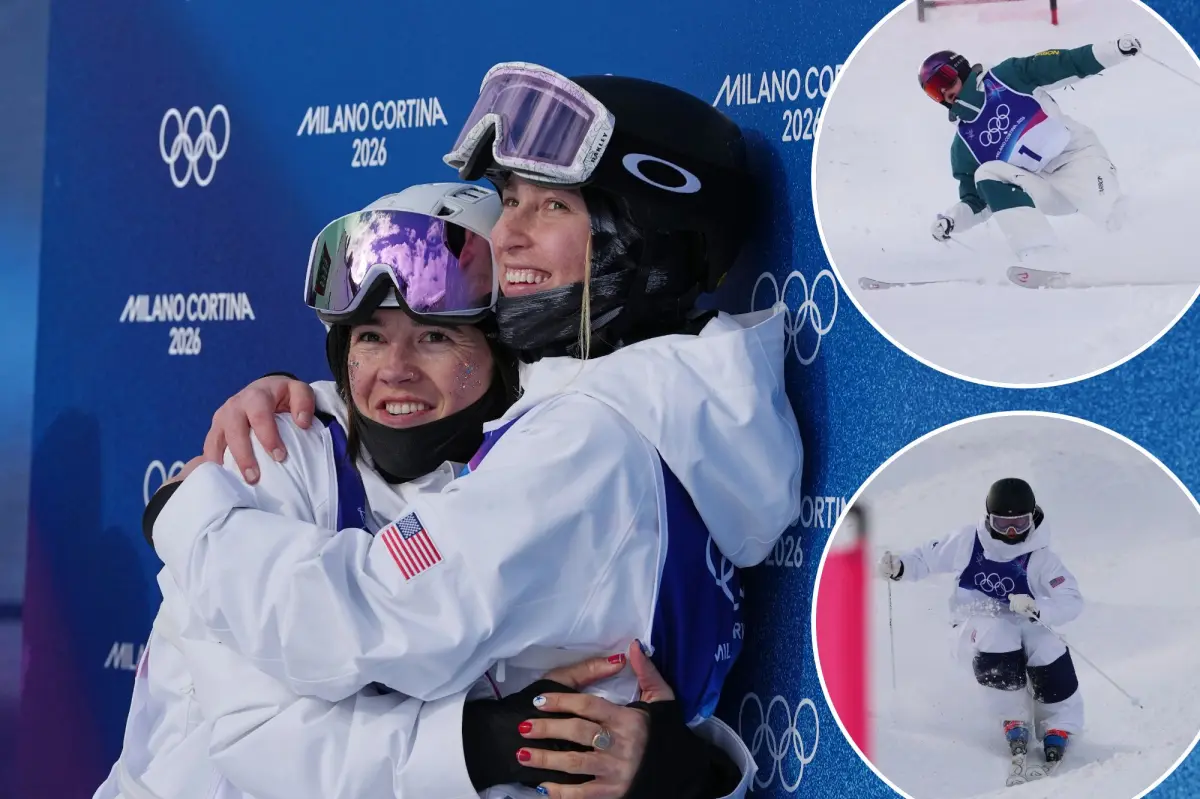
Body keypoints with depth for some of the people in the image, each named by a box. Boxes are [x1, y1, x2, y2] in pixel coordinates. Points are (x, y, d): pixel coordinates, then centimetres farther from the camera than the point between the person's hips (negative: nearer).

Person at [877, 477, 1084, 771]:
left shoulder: (1041, 558, -12)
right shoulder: (968, 541, -9)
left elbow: (1072, 602, -19)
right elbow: (927, 558, 3)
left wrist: (1036, 609, -37)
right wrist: (899, 567, -18)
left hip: (1023, 620, 1)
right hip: (979, 616, -1)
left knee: (1050, 651, -29)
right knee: (998, 636, -35)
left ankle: (1060, 726, -6)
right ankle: (1013, 719, -15)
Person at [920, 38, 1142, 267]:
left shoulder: (1007, 76, 0)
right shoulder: (963, 145, 8)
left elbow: (1064, 64, -4)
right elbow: (978, 201, 10)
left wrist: (1115, 49, -16)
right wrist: (950, 218, -11)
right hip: (1045, 192, 4)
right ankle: (1039, 261, -34)